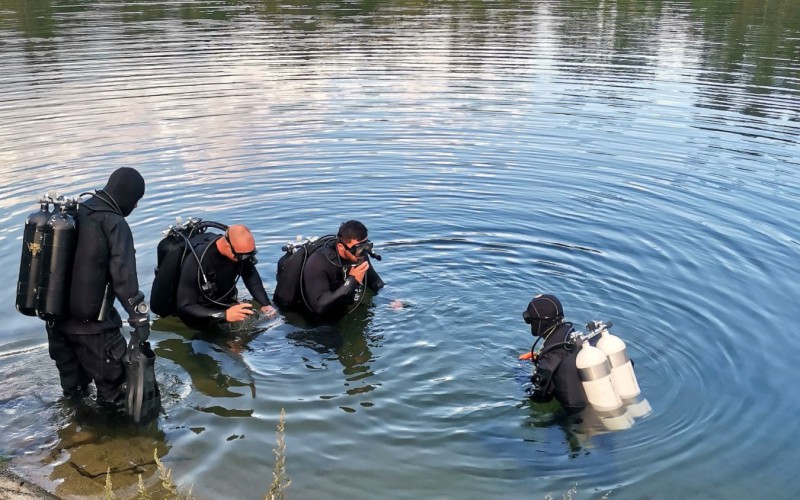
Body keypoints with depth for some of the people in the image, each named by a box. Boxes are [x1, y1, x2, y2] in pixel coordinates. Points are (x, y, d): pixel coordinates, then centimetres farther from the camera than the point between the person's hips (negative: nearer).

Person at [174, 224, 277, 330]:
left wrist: (266, 304, -18)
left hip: (225, 303, 6)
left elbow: (251, 276, -3)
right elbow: (184, 307, -33)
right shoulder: (196, 260, -33)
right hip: (201, 311, -5)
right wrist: (224, 315, -44)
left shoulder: (241, 249, -19)